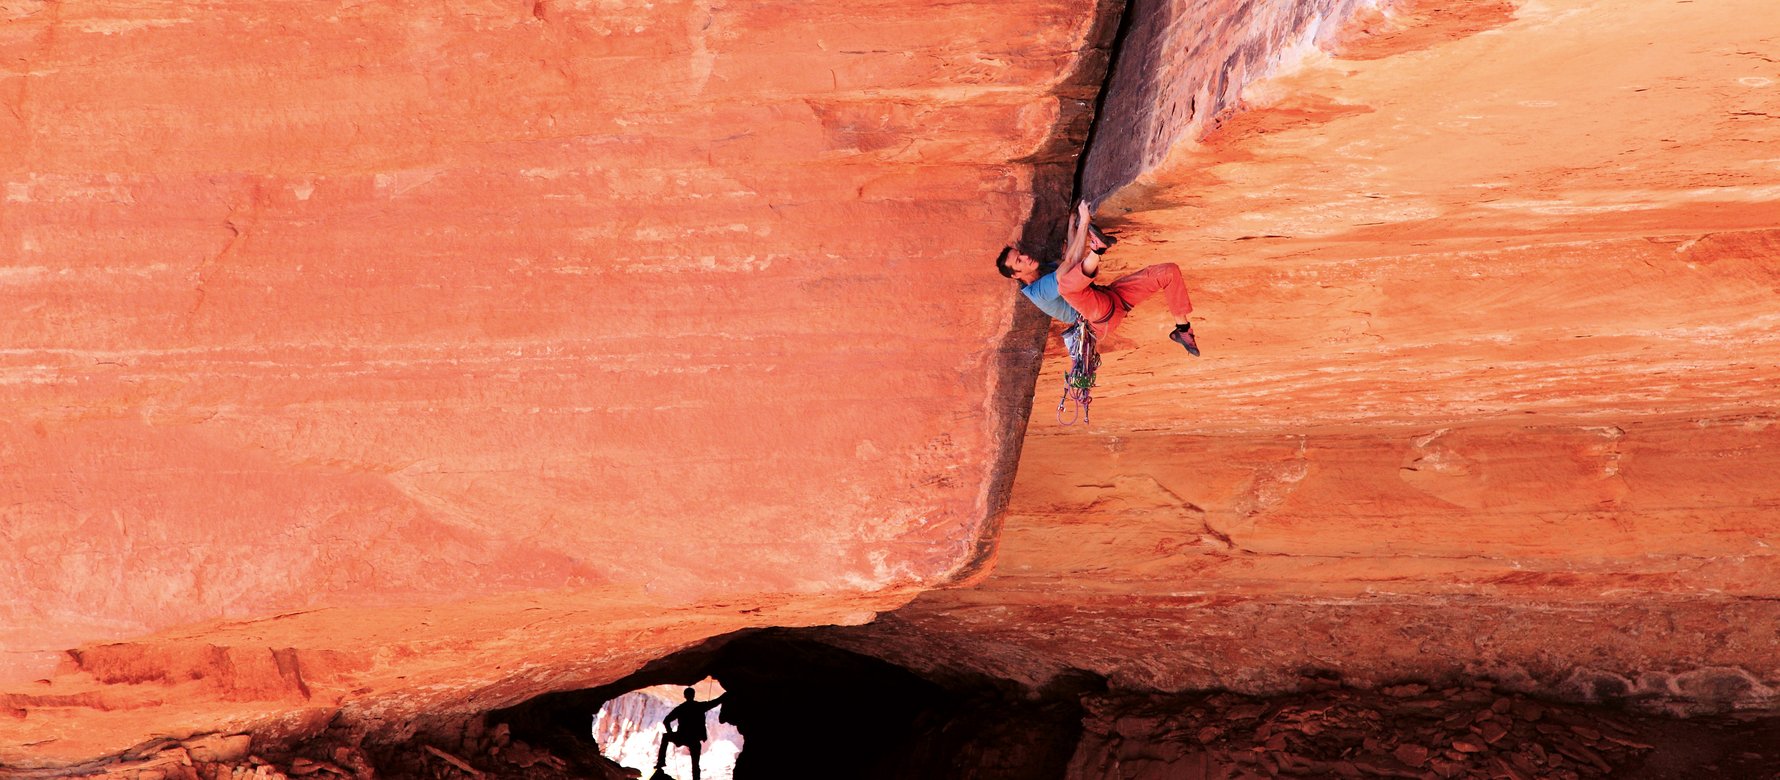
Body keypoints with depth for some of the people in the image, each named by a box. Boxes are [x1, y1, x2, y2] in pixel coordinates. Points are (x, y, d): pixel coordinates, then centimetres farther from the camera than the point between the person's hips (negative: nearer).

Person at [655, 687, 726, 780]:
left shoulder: (680, 708, 5)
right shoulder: (701, 706, 3)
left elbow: (666, 721, 4)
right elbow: (717, 701, 6)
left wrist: (671, 733, 17)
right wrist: (728, 693, 19)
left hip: (682, 737, 0)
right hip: (695, 740, 0)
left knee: (665, 737, 28)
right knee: (695, 764, 10)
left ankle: (661, 761, 18)